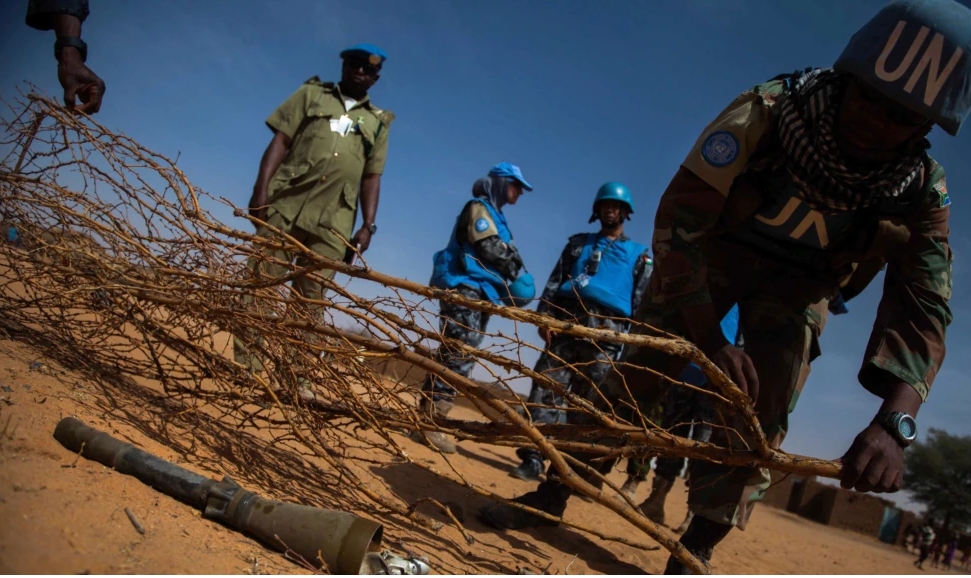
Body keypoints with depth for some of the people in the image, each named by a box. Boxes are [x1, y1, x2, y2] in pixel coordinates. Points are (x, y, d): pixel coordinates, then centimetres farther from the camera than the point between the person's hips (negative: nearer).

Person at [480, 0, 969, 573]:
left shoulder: (922, 192, -22)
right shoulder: (768, 111, -31)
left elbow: (925, 311, -26)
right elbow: (679, 219, -30)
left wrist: (893, 422, -43)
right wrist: (710, 339, -35)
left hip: (798, 283, 2)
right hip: (715, 246, -1)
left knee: (759, 417, -10)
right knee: (641, 373, -7)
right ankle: (555, 489, 7)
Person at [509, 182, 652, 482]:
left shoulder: (639, 254, 17)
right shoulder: (579, 243, 22)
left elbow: (642, 300, 8)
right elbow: (555, 281, 14)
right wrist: (545, 316, -2)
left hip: (605, 332, -1)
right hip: (567, 322, 2)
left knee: (586, 401, -2)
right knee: (547, 388, -9)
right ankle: (533, 458, -9)